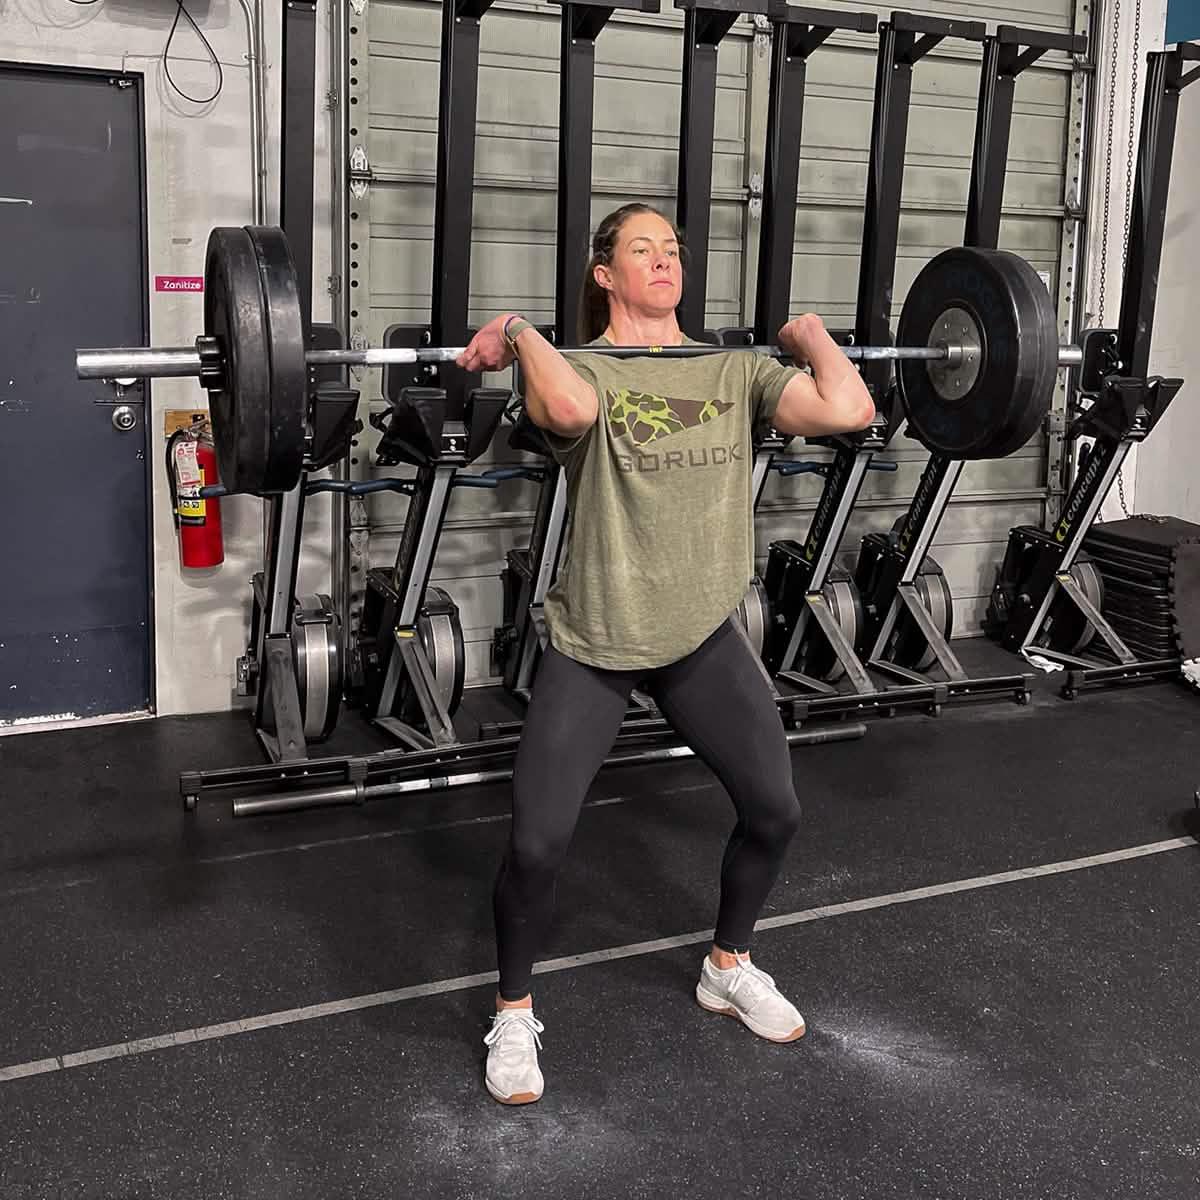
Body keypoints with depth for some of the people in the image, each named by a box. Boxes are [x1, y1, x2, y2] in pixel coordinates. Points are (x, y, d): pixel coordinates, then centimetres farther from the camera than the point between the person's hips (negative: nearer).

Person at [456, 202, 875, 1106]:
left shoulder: (736, 368, 2)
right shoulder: (583, 369, -8)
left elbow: (849, 411, -15)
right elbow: (570, 410, -36)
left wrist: (812, 337, 0)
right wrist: (517, 335, -19)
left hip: (705, 633, 4)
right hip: (595, 642, -4)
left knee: (774, 810, 9)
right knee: (538, 845, -8)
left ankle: (730, 970, 37)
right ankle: (515, 1017, 18)